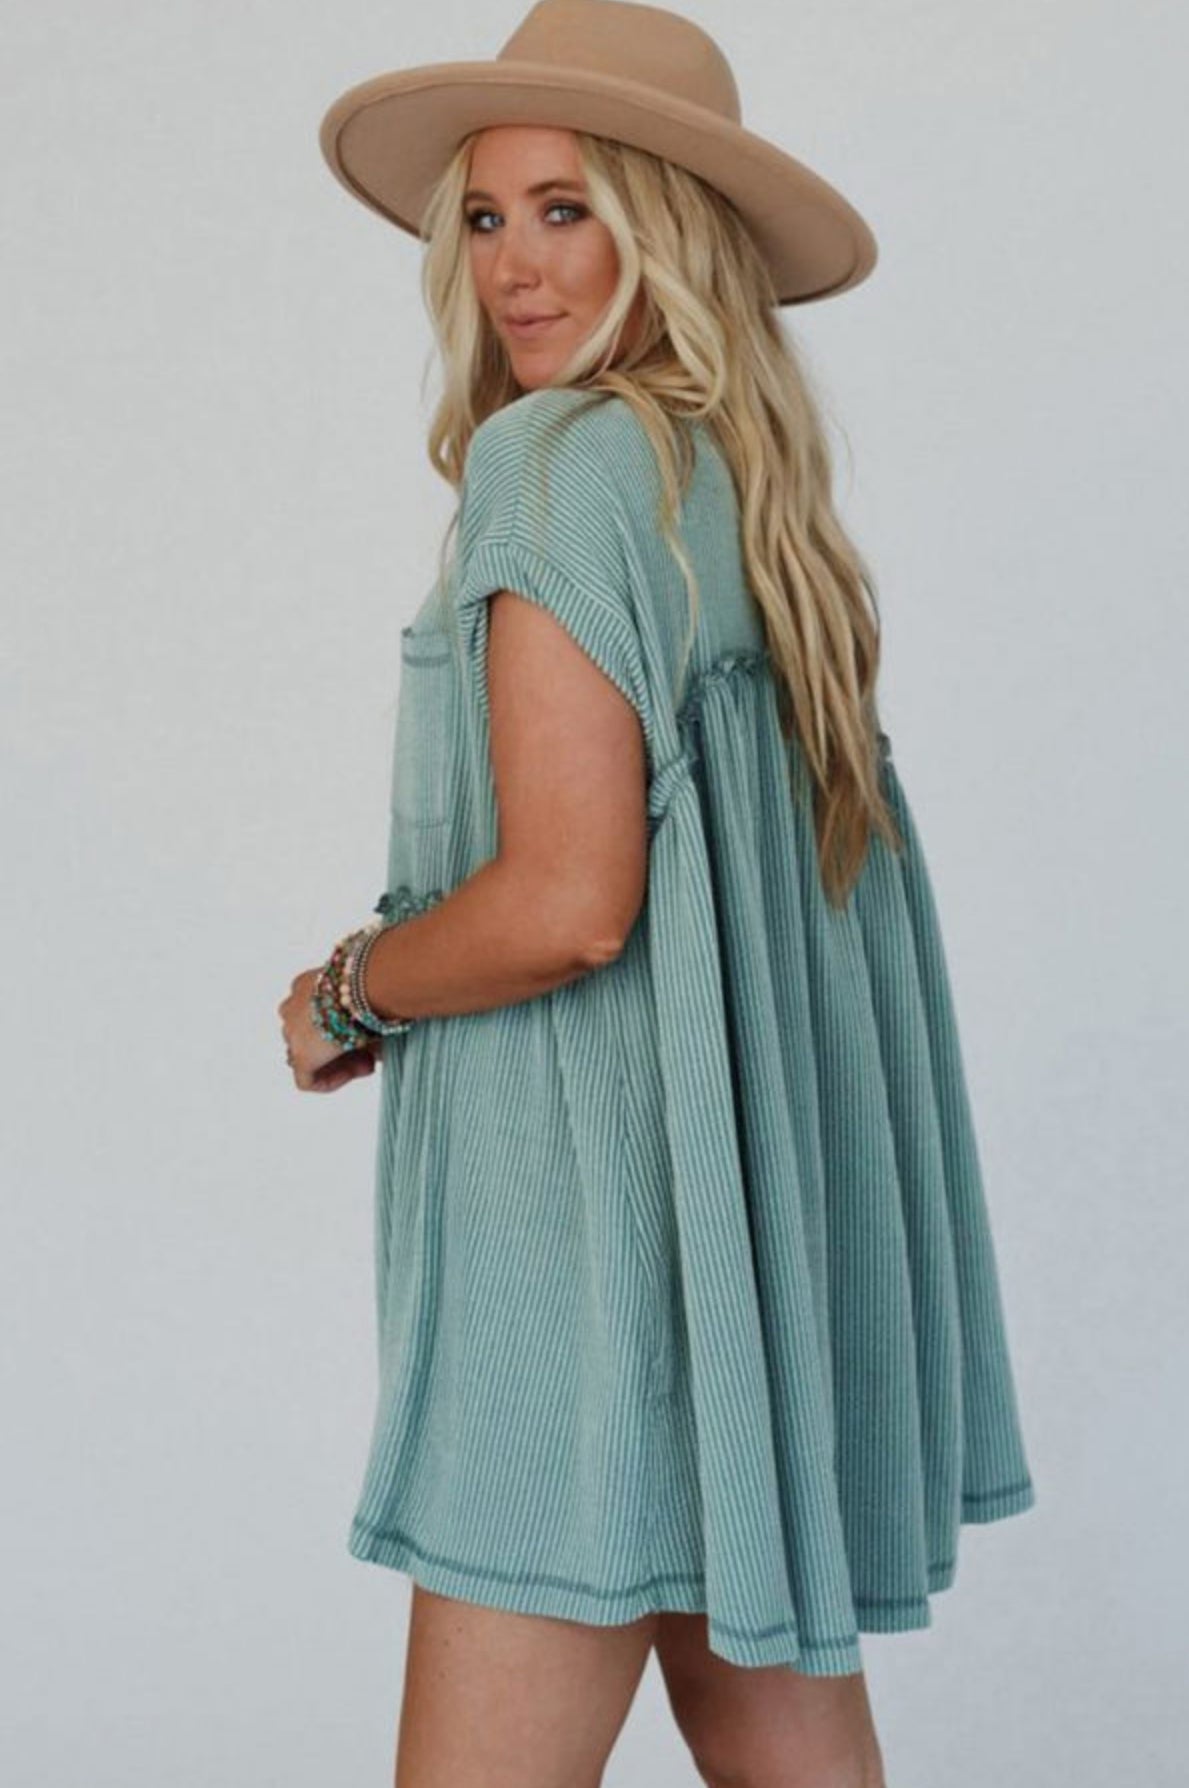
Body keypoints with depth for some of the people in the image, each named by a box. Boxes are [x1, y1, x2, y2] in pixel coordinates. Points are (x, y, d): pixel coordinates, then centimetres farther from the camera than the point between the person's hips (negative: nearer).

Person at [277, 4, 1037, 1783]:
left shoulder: (568, 458, -13)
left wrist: (347, 994, -4)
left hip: (601, 1202, -10)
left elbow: (568, 901, -22)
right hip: (762, 1195, 10)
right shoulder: (758, 488, 14)